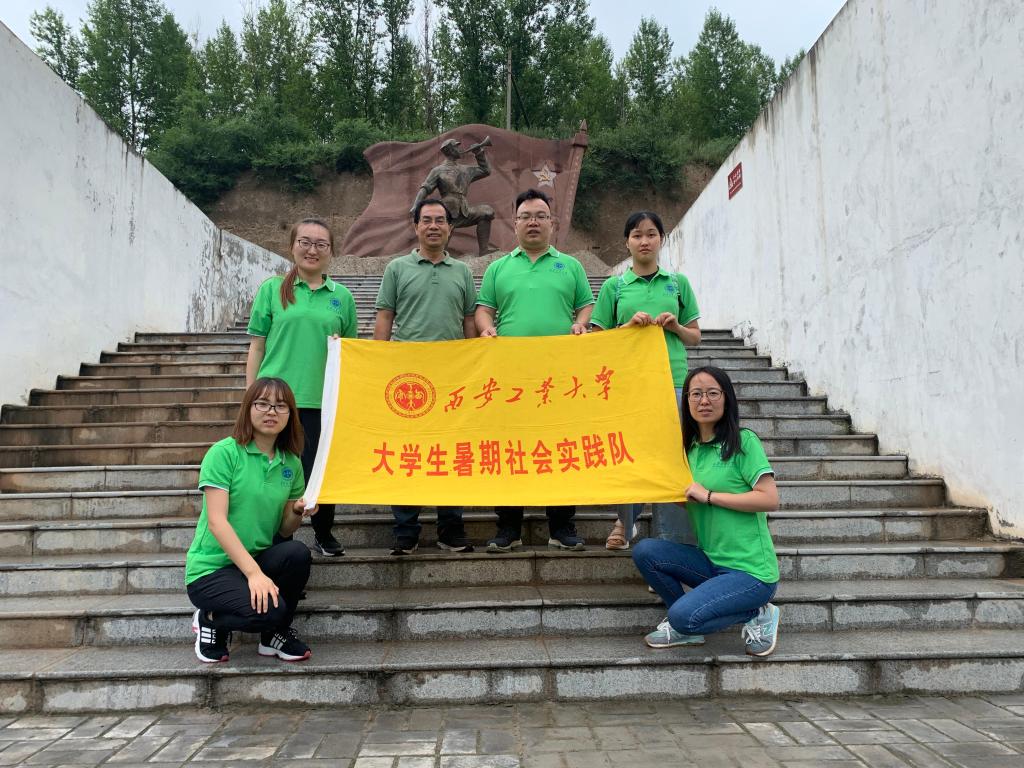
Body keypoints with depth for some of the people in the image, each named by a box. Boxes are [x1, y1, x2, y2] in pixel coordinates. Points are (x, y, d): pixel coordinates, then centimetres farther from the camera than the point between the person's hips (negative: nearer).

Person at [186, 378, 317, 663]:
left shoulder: (291, 463, 5)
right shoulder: (224, 453, -12)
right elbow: (216, 521, -19)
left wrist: (299, 511, -13)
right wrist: (254, 572, -27)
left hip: (259, 559, 5)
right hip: (212, 568, -5)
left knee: (298, 553, -27)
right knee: (269, 610, -30)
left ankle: (274, 634, -1)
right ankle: (211, 619, 4)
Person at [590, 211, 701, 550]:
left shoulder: (678, 283, 13)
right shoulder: (614, 286, 9)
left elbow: (695, 337, 16)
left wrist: (675, 326, -5)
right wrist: (630, 325, -8)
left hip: (672, 380, 1)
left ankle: (672, 540, 8)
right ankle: (625, 521, 28)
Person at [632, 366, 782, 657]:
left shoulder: (744, 441, -10)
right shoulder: (691, 448, 10)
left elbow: (770, 499, -18)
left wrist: (708, 495, -16)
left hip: (752, 571, -7)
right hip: (711, 562, 7)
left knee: (683, 616, -23)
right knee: (645, 551, -12)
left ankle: (758, 614, 3)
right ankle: (686, 628, 7)